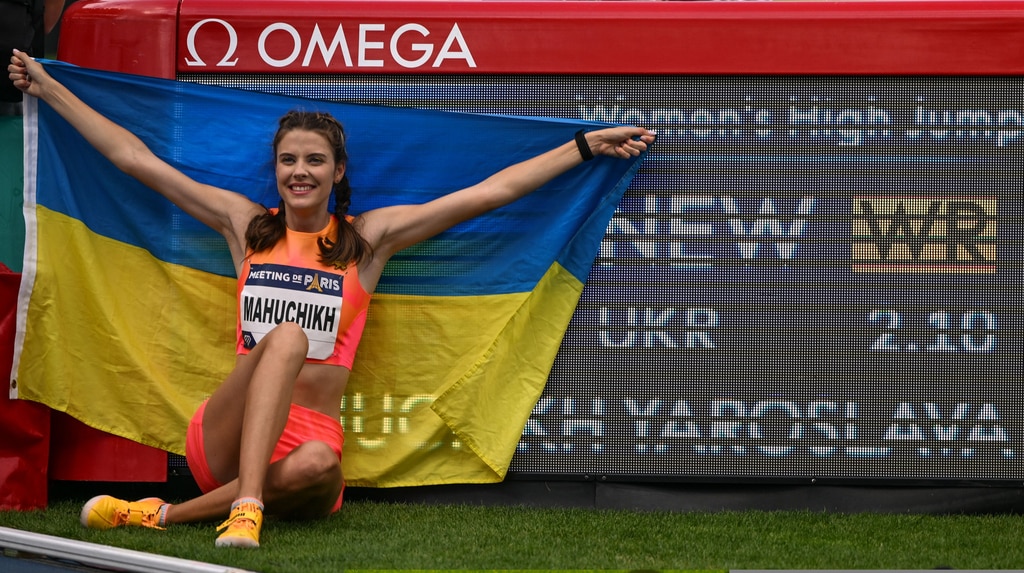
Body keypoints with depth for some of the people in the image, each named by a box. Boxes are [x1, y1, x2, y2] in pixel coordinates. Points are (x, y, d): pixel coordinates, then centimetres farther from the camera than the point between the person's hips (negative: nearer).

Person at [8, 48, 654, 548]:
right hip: (226, 434, 0)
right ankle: (245, 507, -46)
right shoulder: (247, 224, 13)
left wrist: (587, 145, 3)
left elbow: (492, 191, 7)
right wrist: (46, 86, 16)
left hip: (309, 436, 0)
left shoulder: (370, 236, 10)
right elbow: (135, 158, 15)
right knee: (286, 338, -32)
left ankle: (164, 514, -29)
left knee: (316, 467, -39)